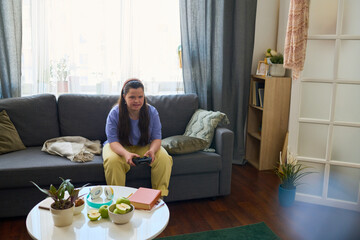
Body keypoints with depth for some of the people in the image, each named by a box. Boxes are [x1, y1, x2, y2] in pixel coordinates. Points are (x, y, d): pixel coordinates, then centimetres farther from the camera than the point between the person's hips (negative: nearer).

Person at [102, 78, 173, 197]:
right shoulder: (115, 113, -16)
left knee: (164, 159, -25)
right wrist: (126, 154, -41)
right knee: (113, 161, -34)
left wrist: (152, 150, -33)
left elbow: (156, 138, -8)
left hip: (145, 146, 2)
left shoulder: (152, 112, -9)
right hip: (120, 147, -1)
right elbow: (113, 141, -19)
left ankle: (159, 196, -10)